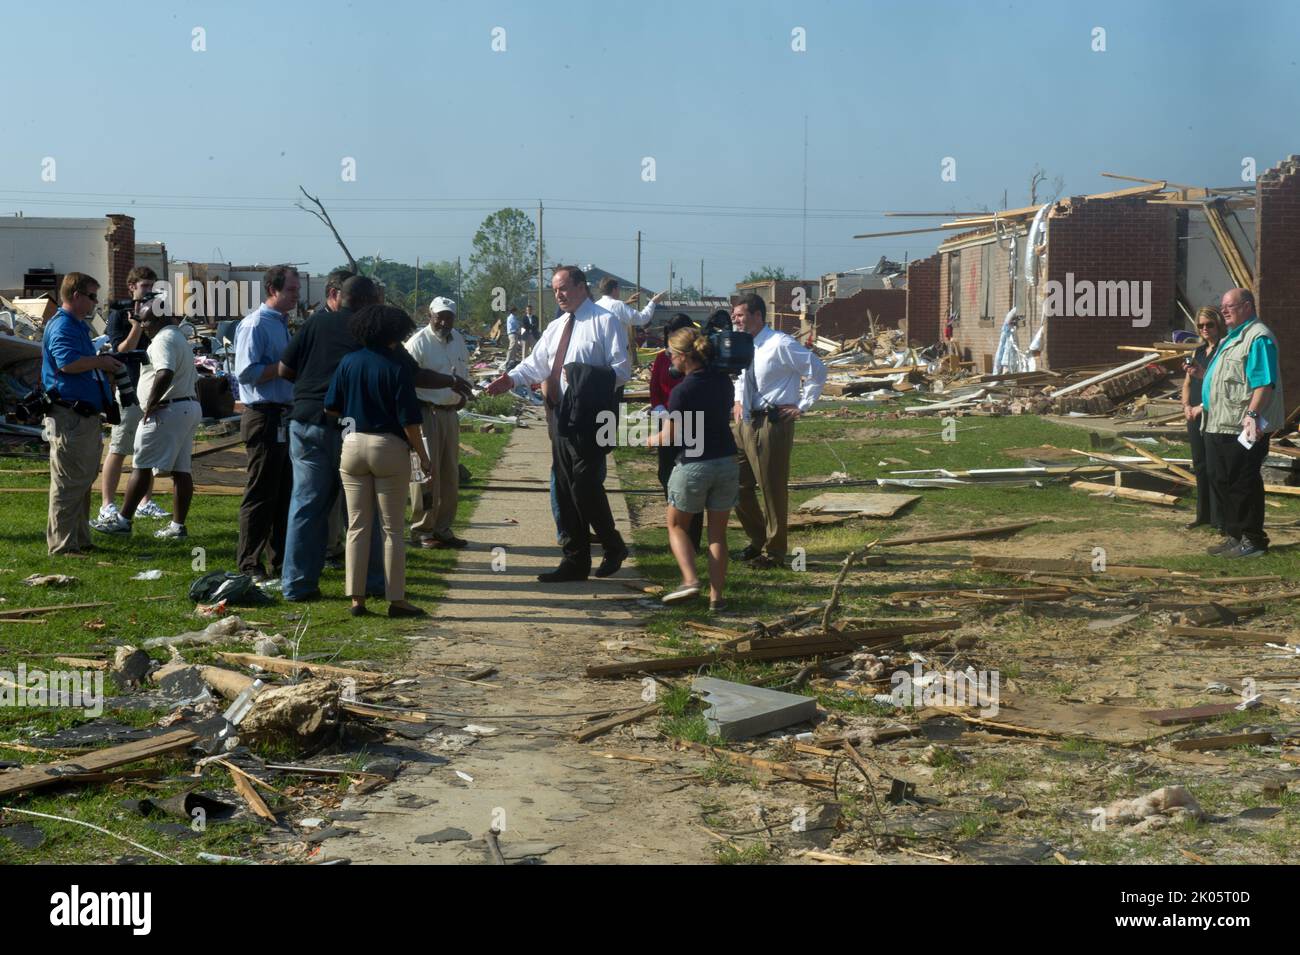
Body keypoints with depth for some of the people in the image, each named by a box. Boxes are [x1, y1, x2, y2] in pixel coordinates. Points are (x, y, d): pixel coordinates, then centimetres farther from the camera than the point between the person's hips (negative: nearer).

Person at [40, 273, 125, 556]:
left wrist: (105, 364, 18)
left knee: (84, 481, 16)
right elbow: (67, 363, -29)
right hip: (69, 417, -11)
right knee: (68, 484, -7)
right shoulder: (62, 325, -13)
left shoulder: (78, 325, 20)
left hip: (86, 414, 11)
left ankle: (79, 540, 25)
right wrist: (101, 362, -16)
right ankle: (62, 545, -2)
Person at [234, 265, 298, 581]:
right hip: (265, 417, -10)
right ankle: (249, 565, 3)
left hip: (284, 418, 10)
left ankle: (280, 561, 22)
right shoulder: (256, 325, -12)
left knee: (283, 493, 14)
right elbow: (246, 372, -21)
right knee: (261, 494, -4)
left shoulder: (282, 324, 17)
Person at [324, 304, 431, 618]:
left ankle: (356, 598, 9)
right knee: (392, 530, 3)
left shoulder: (348, 363, 2)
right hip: (389, 448, -4)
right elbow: (409, 420, -11)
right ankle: (396, 599, 5)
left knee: (357, 527, 9)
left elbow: (331, 407, 5)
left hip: (353, 445, 4)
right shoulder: (397, 368, -10)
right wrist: (423, 457, -3)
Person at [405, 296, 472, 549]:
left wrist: (463, 394, 9)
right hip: (426, 412, -8)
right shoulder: (418, 342, -11)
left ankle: (443, 528, 21)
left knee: (450, 474, 11)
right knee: (427, 472, -6)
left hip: (450, 413, 8)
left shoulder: (458, 340, 12)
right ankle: (421, 529, 5)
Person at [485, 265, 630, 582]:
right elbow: (536, 363, 9)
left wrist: (587, 377, -26)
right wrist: (512, 378, -10)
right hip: (559, 413, 8)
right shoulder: (555, 327, 18)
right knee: (565, 488, 10)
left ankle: (613, 547, 11)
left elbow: (622, 368, -10)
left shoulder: (604, 322, -5)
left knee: (585, 485, -11)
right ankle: (575, 560, 19)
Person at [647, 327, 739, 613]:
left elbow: (669, 438, -11)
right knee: (717, 533, 12)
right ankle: (716, 597, 9)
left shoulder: (682, 391, -15)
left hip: (693, 465, -5)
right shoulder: (724, 382, 3)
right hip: (727, 463, 5)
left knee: (677, 526, 15)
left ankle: (690, 579, -4)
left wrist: (649, 439, 11)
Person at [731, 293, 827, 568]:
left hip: (772, 423, -8)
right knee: (739, 485, 13)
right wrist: (738, 401, 12)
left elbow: (817, 371, -11)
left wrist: (802, 406, -8)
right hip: (746, 421, 8)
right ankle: (757, 538, 32)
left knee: (772, 489, 2)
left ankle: (774, 552, 15)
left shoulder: (780, 345, -16)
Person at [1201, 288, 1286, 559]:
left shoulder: (1258, 337, -12)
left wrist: (1252, 414, -30)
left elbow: (1264, 382, -22)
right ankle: (1234, 536, 23)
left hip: (1243, 428, -11)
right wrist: (1204, 406, 24)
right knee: (1222, 481, 14)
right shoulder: (1232, 337, 20)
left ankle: (1252, 541, 2)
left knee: (1243, 484, -6)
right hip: (1220, 425, 11)